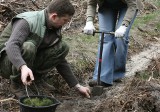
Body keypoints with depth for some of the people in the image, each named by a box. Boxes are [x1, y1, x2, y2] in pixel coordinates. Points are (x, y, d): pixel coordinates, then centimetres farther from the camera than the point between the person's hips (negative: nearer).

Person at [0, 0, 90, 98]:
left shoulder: (55, 29, -2)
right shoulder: (27, 21, -24)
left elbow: (60, 60, 5)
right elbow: (11, 46, -40)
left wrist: (77, 86, 1)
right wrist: (23, 67, -59)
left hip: (29, 60, 6)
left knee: (63, 48, -12)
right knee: (28, 47, -39)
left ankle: (35, 77, -1)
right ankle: (17, 84, -15)